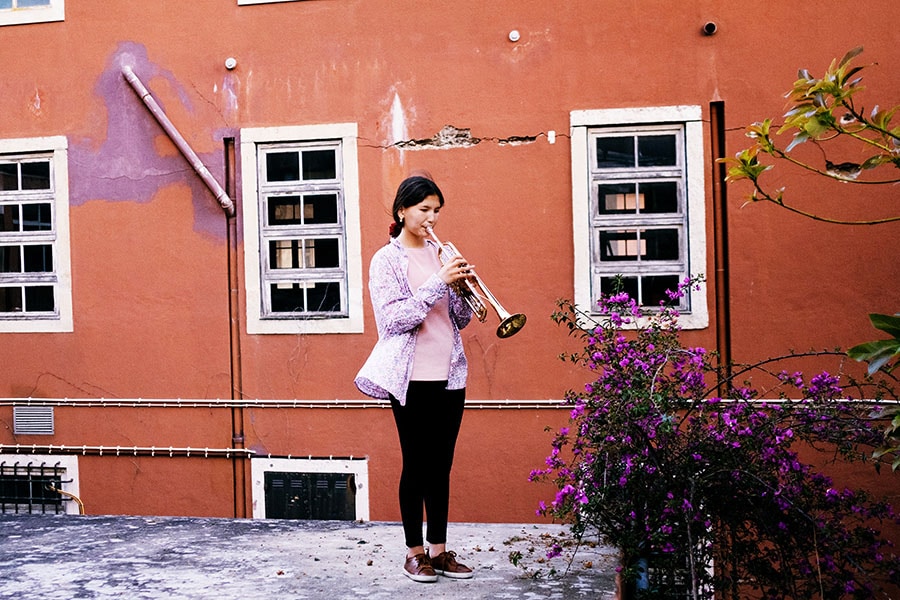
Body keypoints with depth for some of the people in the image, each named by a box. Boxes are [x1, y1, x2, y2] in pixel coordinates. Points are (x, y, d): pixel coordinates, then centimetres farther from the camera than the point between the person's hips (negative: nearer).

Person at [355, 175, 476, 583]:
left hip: (449, 375, 5)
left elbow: (459, 319, 13)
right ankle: (415, 553, 13)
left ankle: (439, 550, 18)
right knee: (416, 465, 1)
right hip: (412, 378, -5)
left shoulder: (439, 255, 13)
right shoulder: (386, 260, -3)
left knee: (441, 465, 9)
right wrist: (440, 282, -19)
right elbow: (394, 319, -14)